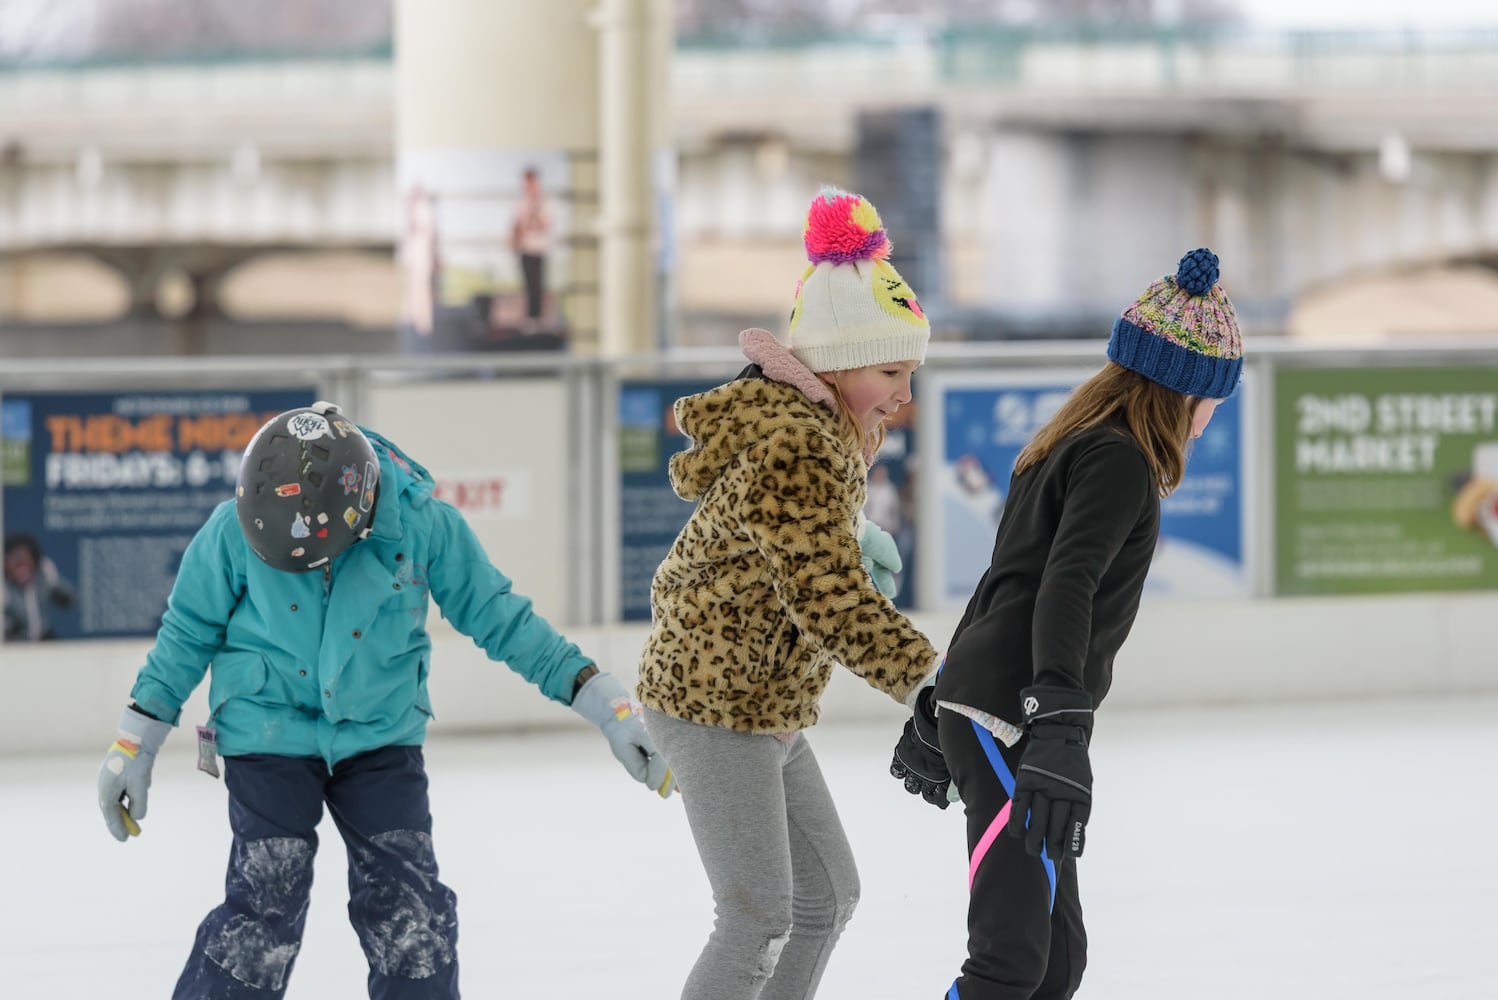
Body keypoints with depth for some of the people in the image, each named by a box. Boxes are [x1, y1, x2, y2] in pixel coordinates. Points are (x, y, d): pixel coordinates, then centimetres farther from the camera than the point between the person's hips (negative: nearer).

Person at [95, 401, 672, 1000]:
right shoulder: (234, 529, -16)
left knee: (410, 913, -3)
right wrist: (134, 744, 2)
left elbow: (498, 618, -5)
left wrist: (608, 706, -6)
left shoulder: (421, 523, -15)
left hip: (381, 739, 2)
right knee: (264, 906, -10)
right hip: (269, 736, -1)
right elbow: (188, 632, -1)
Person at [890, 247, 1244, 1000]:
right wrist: (1060, 727, -35)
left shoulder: (1069, 448, 20)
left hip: (980, 706, 10)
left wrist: (938, 716, 33)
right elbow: (1066, 588, -24)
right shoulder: (1120, 462, -10)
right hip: (1011, 721, -10)